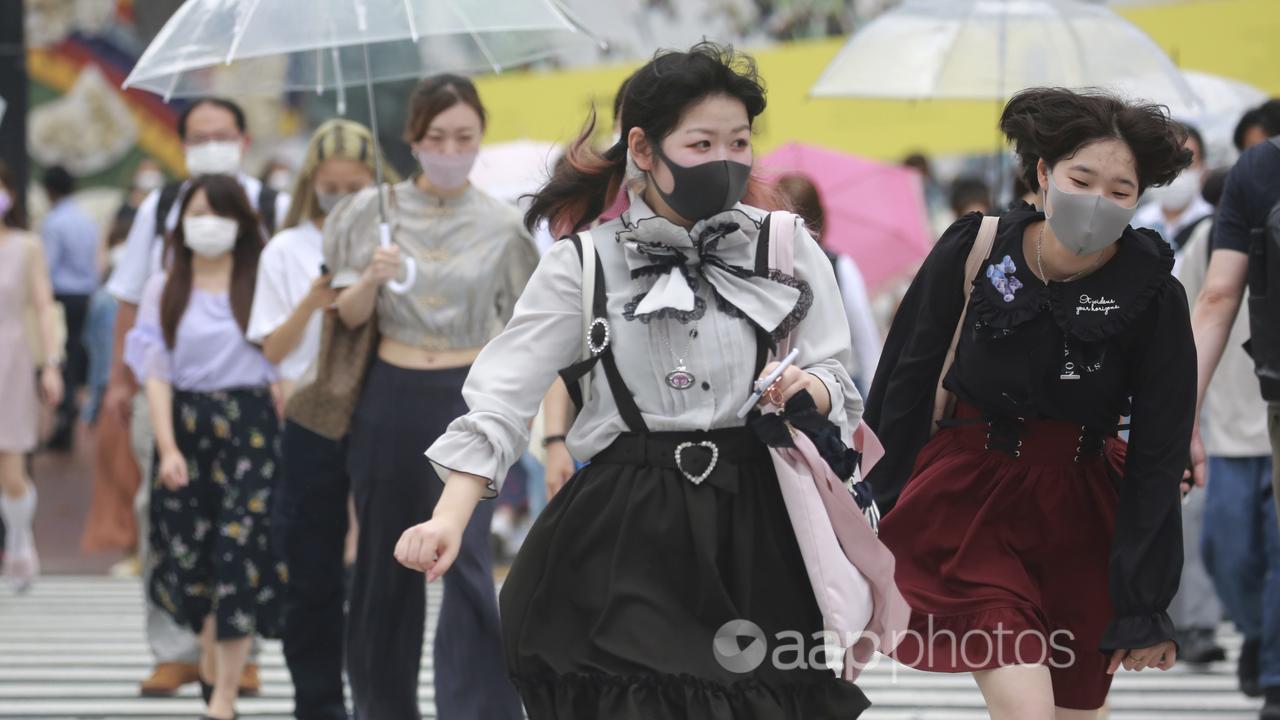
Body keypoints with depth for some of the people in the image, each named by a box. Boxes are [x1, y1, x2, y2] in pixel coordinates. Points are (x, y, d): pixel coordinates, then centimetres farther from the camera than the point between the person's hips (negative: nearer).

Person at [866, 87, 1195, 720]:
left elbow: (1157, 459, -4)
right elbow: (902, 388, 2)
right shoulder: (968, 256, -10)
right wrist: (871, 524, 5)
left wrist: (1144, 607, -4)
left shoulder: (1152, 294, -9)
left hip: (1080, 516, 2)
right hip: (965, 502, -2)